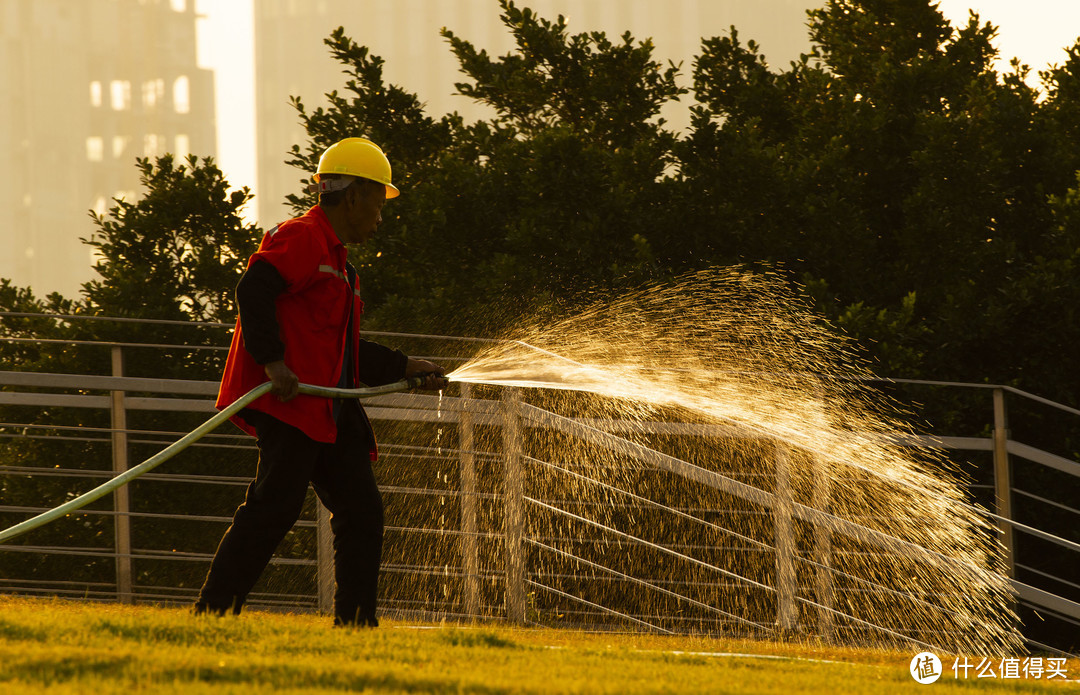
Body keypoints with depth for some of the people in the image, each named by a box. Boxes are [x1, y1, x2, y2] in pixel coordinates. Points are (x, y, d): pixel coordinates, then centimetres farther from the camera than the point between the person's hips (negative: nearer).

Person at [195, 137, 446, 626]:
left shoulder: (336, 260, 27)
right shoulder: (301, 239, -6)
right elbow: (253, 291, -21)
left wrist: (406, 367, 27)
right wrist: (273, 362, -27)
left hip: (328, 408, 10)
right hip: (287, 400, -10)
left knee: (361, 510, 4)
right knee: (276, 503, -16)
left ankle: (355, 623, 6)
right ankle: (213, 610, -14)